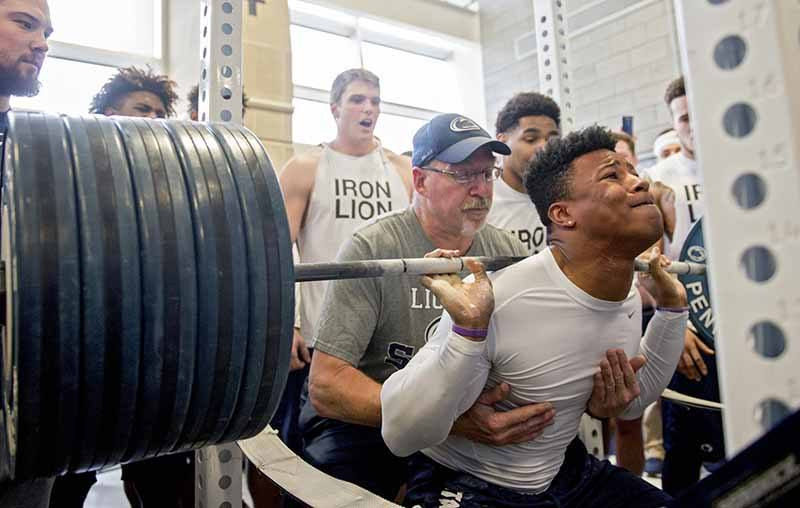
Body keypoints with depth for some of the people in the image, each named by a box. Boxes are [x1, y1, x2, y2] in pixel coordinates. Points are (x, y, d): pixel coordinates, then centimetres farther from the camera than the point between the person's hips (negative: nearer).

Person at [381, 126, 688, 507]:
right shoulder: (494, 301, -30)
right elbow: (401, 438, -28)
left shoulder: (629, 297, -5)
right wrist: (467, 328, -41)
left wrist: (672, 308, 4)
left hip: (564, 472, 6)